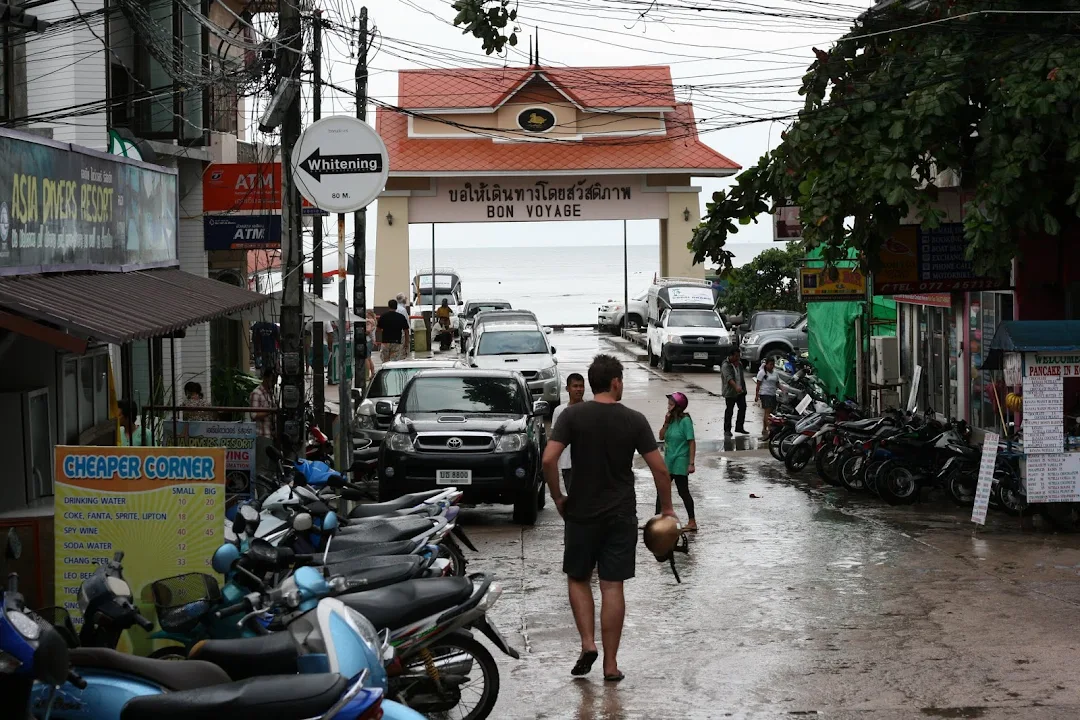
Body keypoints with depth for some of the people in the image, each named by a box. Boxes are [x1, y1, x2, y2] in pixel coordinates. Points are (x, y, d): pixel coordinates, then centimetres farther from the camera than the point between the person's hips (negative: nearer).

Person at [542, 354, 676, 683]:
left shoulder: (573, 415, -5)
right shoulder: (634, 420, -3)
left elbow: (548, 459, -15)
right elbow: (659, 469, -4)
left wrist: (558, 497, 0)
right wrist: (666, 508, 9)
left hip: (581, 513, 0)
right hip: (621, 515, 0)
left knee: (578, 579, 17)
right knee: (613, 587, 4)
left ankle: (587, 643, 0)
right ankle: (611, 663, 7)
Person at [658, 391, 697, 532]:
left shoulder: (685, 421, -15)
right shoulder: (671, 420, 6)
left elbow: (692, 442, -16)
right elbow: (661, 436, 7)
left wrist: (691, 463, -19)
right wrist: (666, 423, -7)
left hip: (680, 463, -8)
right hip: (668, 462, 8)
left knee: (683, 492, -2)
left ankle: (692, 522, 5)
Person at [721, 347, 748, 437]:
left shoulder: (739, 363, 10)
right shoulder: (726, 366, -16)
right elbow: (729, 378, -30)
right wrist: (736, 387, -43)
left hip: (740, 390, 8)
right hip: (730, 392, -8)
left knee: (743, 408, 8)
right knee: (729, 411, -2)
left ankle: (739, 427, 20)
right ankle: (727, 430, 5)